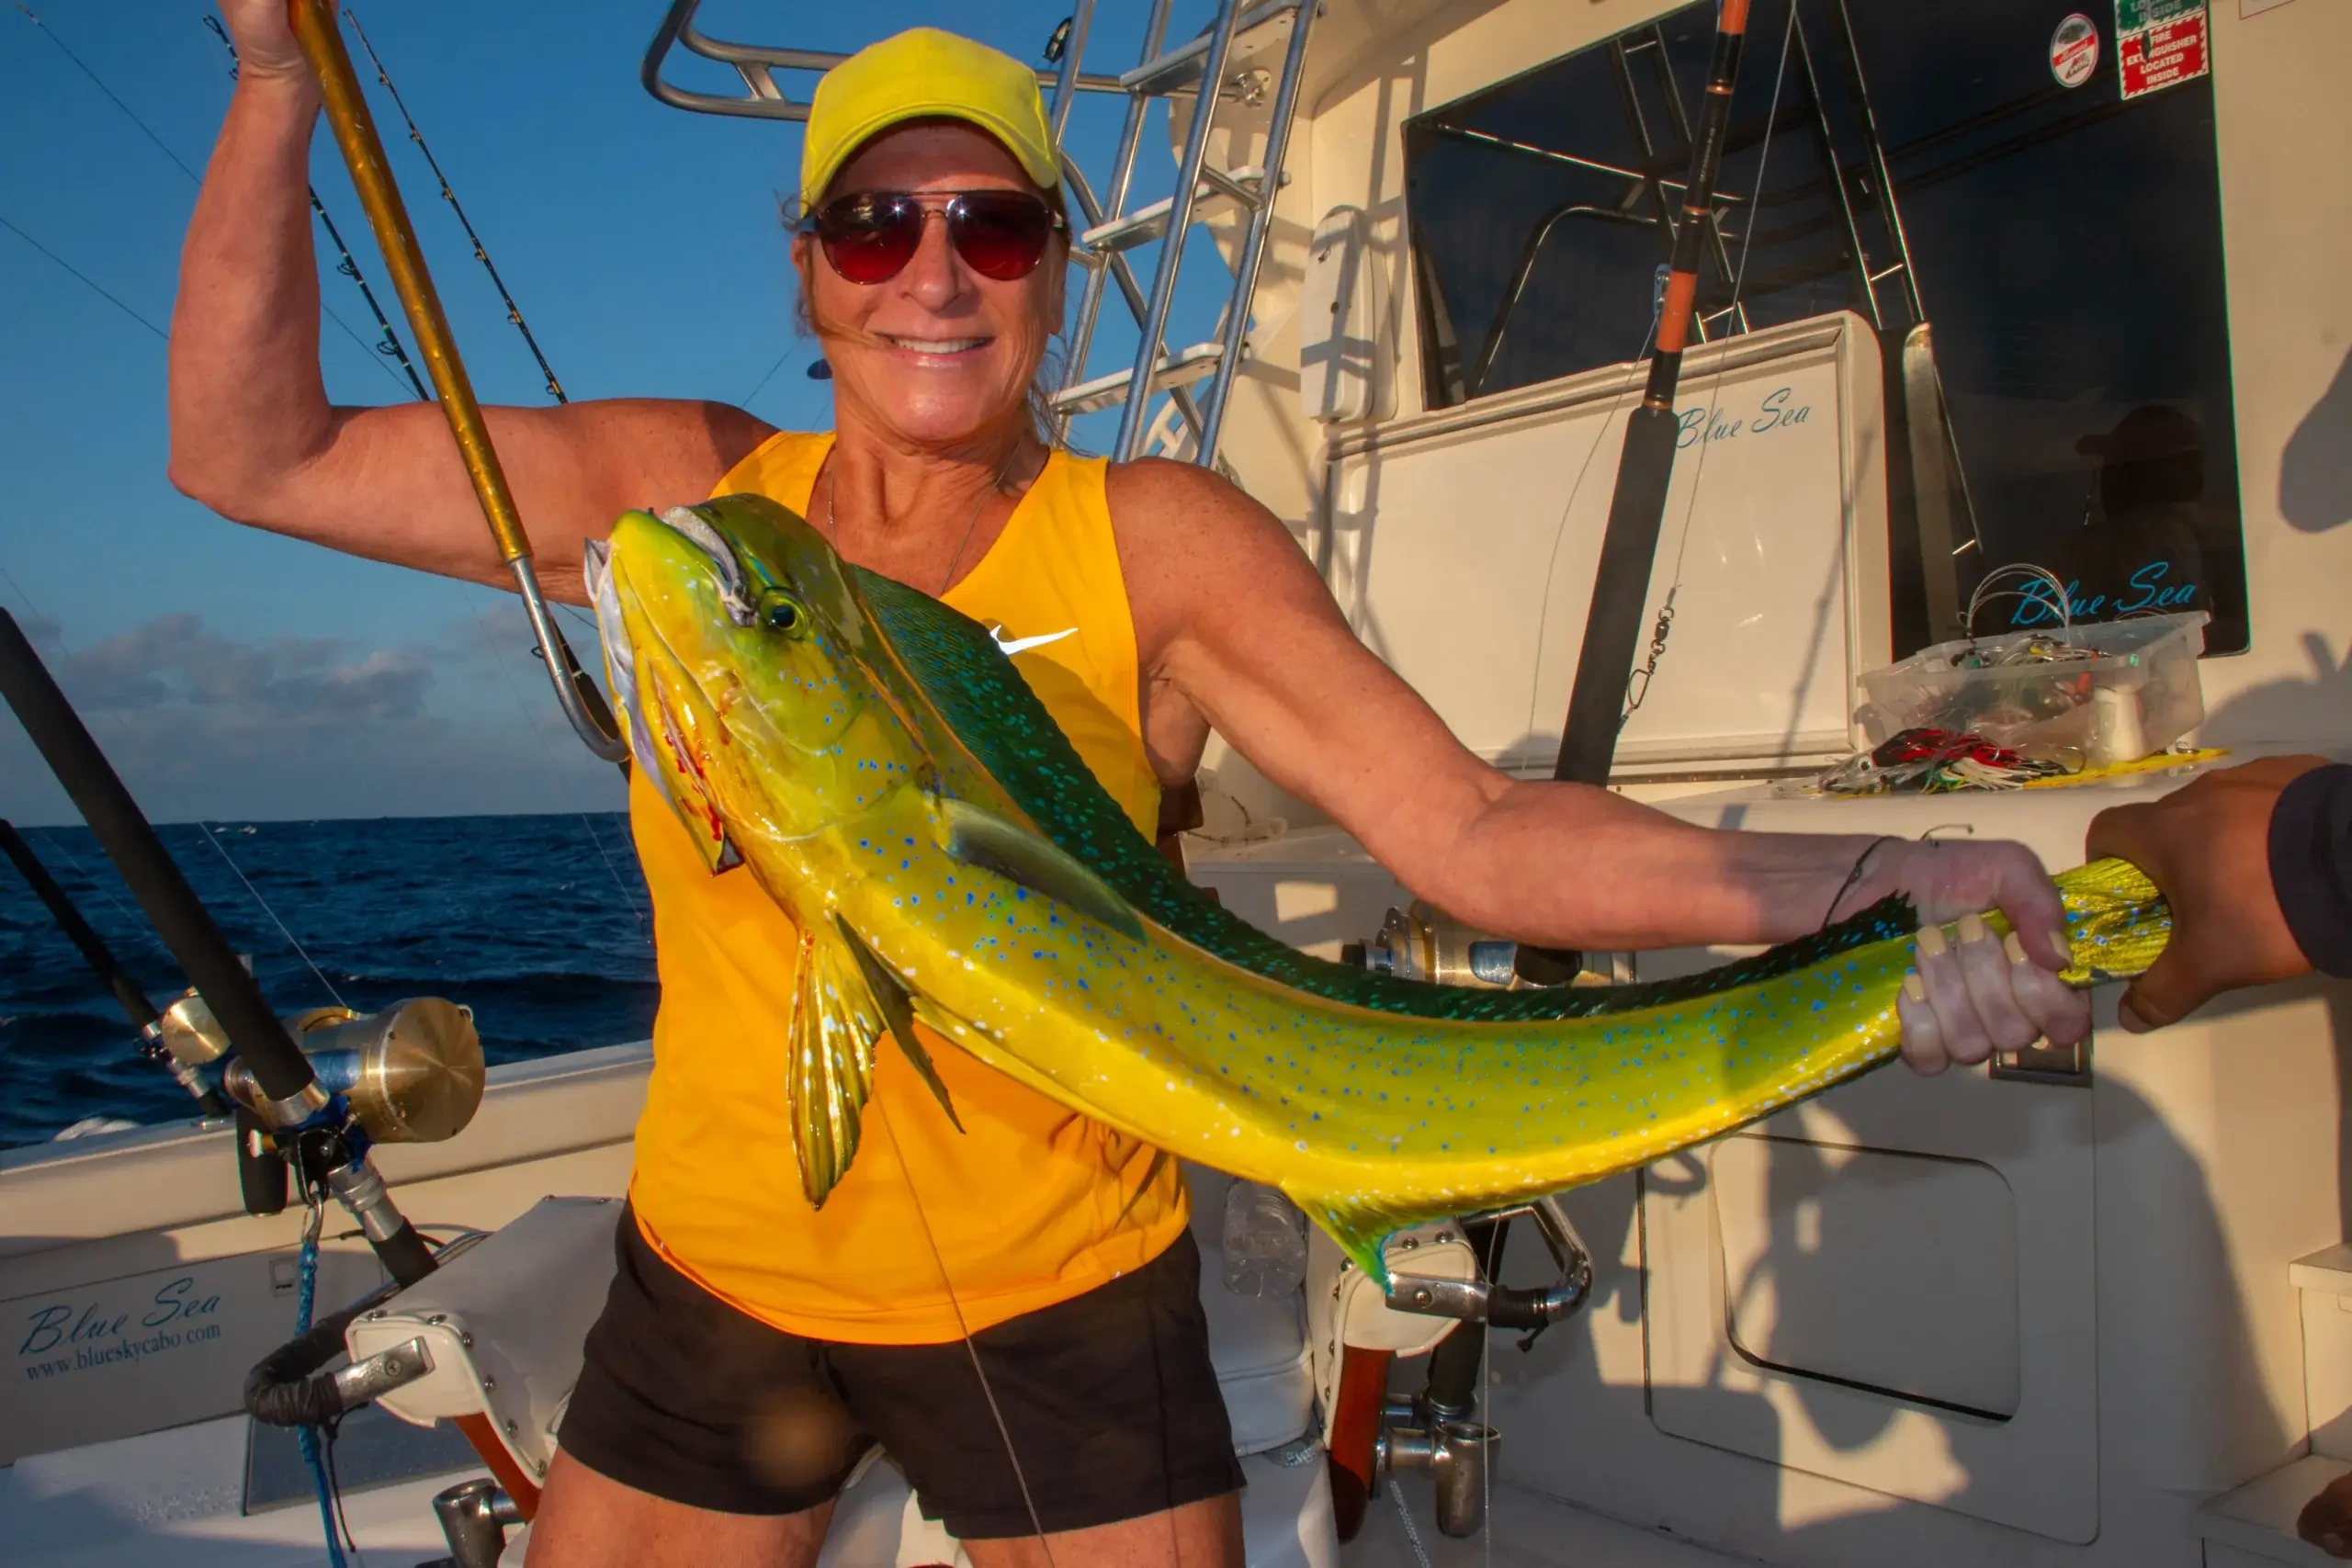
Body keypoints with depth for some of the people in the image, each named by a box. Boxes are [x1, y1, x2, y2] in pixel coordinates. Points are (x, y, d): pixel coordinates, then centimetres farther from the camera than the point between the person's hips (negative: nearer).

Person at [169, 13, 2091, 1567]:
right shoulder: (682, 493, -4)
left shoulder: (1159, 546, -13)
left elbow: (1468, 827, -22)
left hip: (1060, 1299, -2)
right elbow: (251, 453, 1)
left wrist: (1856, 890, -37)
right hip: (716, 1280, 3)